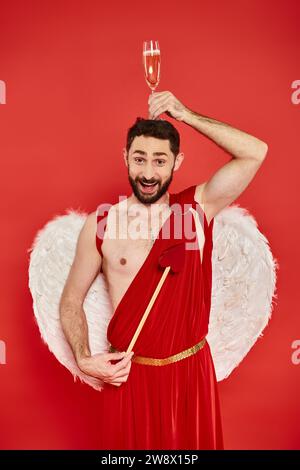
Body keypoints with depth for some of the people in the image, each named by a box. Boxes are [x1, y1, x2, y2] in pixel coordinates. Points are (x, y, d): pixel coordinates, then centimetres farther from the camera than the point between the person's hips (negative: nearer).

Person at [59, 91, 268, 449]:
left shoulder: (197, 207, -5)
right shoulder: (101, 224, -8)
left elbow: (255, 153, -14)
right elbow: (71, 300, 1)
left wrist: (184, 114, -15)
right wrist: (83, 359, -13)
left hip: (192, 370, 2)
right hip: (128, 375, -1)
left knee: (195, 443, 20)